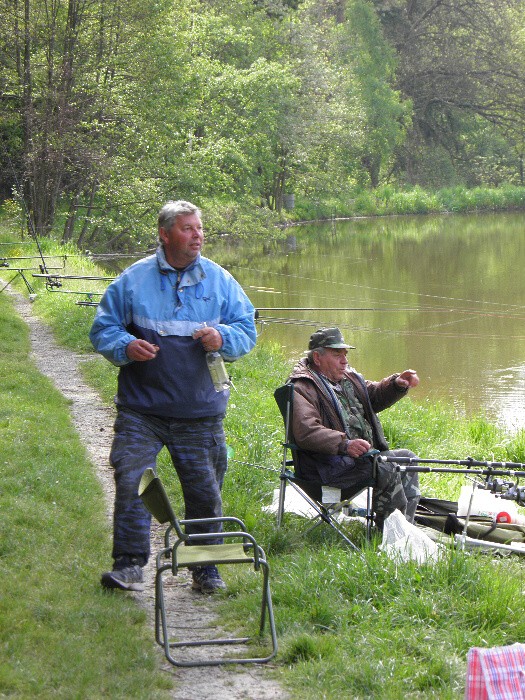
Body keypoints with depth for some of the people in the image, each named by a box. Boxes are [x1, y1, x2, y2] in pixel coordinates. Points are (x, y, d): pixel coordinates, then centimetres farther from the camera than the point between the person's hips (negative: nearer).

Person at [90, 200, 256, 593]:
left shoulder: (219, 280, 5)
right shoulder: (133, 279, 2)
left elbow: (248, 329, 8)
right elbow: (103, 328, 6)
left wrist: (223, 338, -13)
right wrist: (125, 346, -14)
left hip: (200, 411, 1)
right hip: (141, 409, -1)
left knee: (205, 490, 7)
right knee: (131, 482, -10)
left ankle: (206, 568, 22)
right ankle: (130, 564, 0)